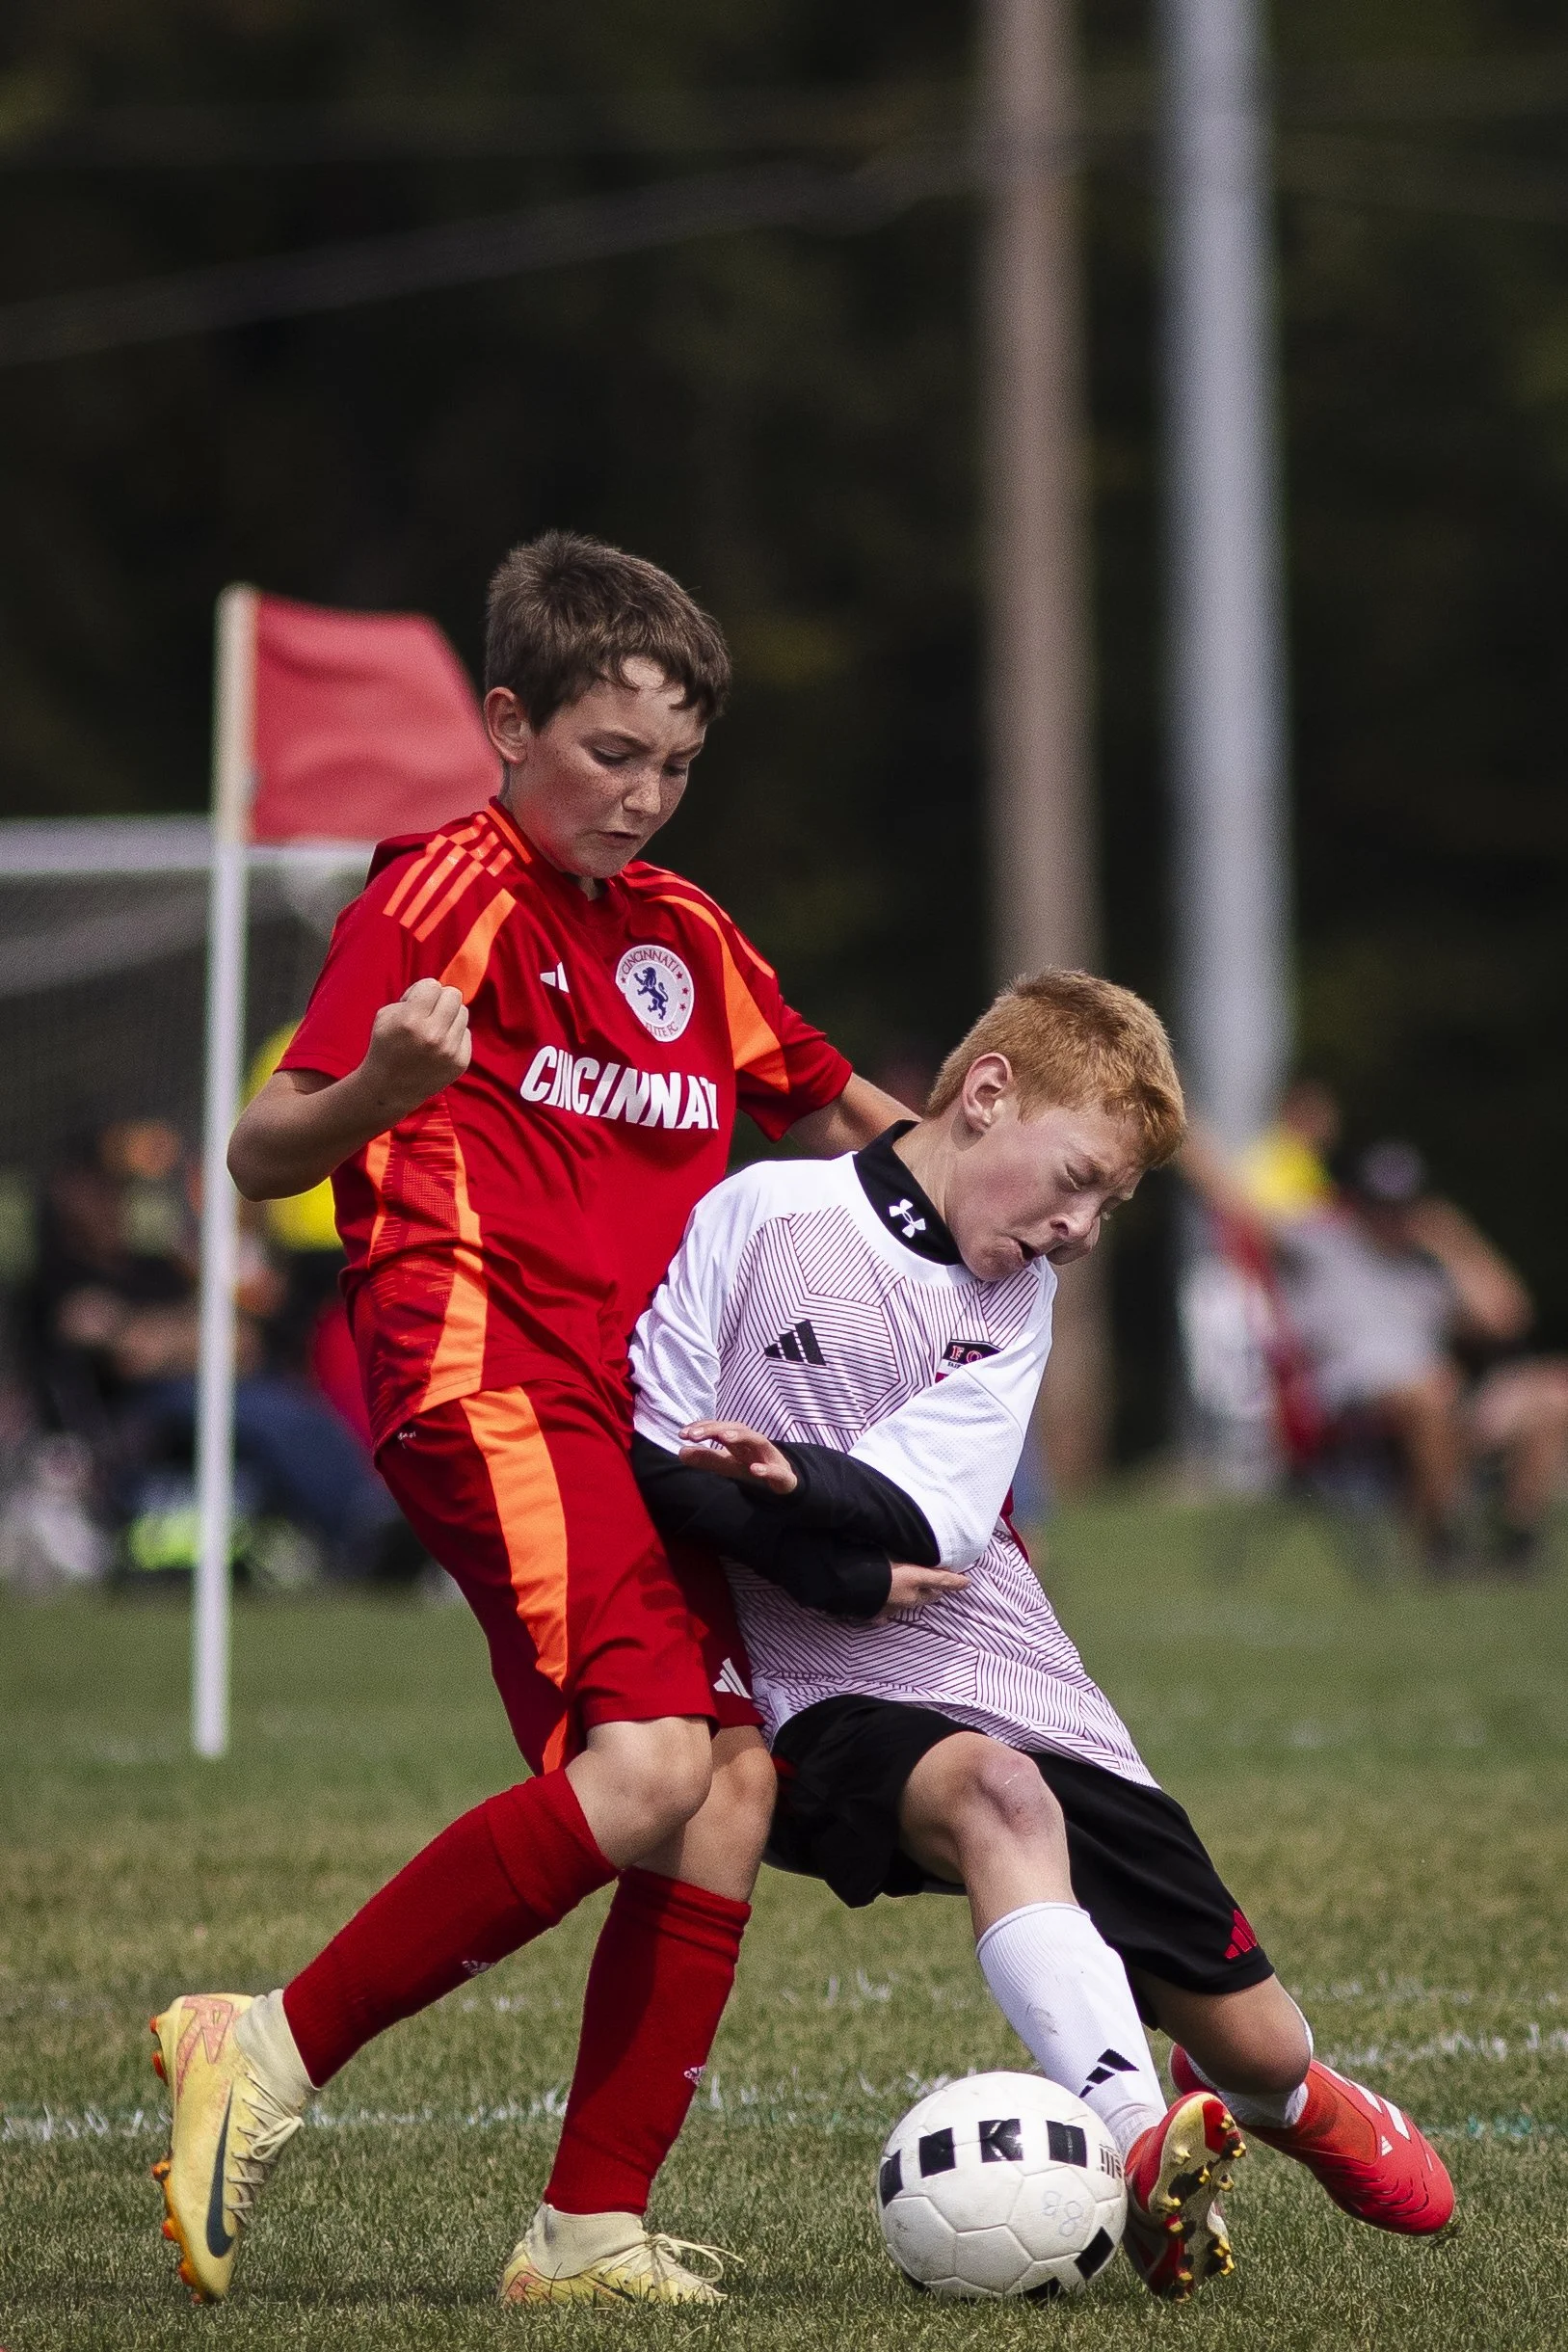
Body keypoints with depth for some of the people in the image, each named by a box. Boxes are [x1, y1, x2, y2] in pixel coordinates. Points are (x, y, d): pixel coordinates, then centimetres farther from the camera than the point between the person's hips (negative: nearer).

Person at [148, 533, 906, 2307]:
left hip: (634, 1410, 8)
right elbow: (261, 1156, -10)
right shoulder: (448, 893, -2)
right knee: (646, 1767, -24)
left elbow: (833, 1115, 36)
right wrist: (376, 1088, -32)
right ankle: (269, 2054, -16)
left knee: (734, 1781, -5)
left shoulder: (685, 935, 20)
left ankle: (594, 2227, -2)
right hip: (486, 1377, -8)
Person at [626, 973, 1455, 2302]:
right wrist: (837, 1568, -15)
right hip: (836, 1701, -5)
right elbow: (645, 1452, -7)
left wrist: (798, 1484, -27)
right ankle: (1143, 2152, -49)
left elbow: (930, 1521, -6)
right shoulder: (763, 1216, -3)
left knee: (1259, 2049, 5)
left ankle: (1288, 2102, 42)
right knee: (997, 1794, -40)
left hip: (1023, 1693, 5)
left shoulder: (1017, 1299, 11)